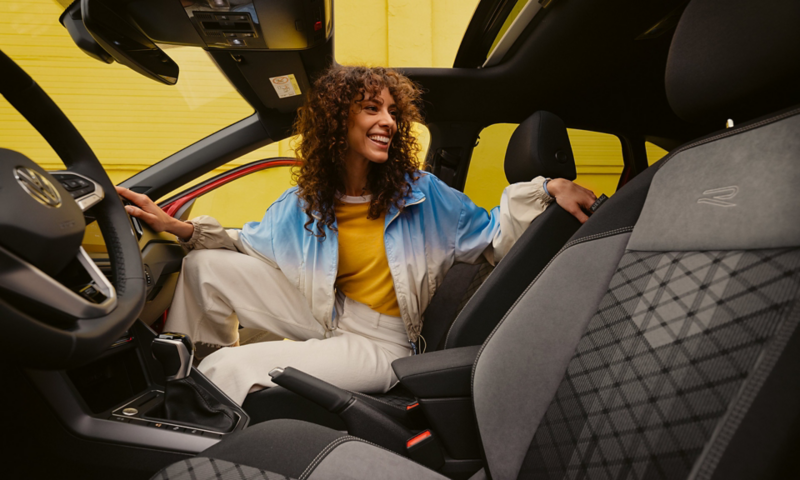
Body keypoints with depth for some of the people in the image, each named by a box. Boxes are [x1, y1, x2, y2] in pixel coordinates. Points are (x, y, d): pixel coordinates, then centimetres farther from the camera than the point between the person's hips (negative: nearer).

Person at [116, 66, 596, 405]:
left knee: (229, 369, -22)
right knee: (206, 266, -3)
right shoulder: (304, 202, -1)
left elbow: (494, 238, -5)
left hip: (378, 342, -4)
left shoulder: (422, 194, -9)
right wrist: (183, 227, -3)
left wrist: (546, 190, -21)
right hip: (325, 316, 5)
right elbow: (250, 245, 11)